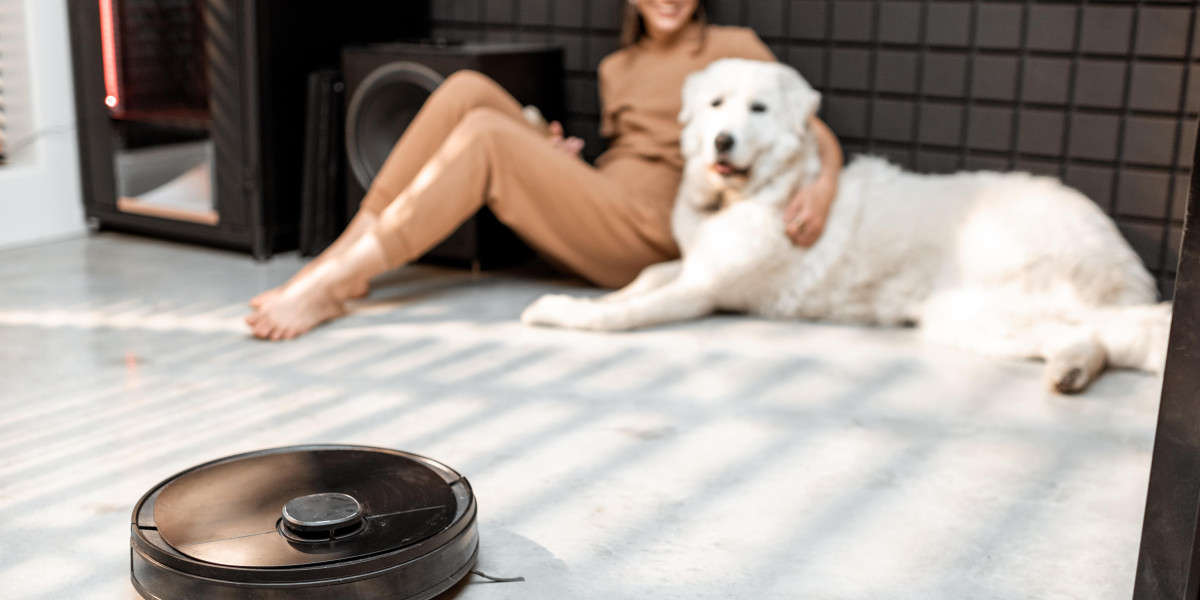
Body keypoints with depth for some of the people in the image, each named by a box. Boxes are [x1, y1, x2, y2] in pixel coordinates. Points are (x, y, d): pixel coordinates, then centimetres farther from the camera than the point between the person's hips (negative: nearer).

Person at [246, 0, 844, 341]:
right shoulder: (616, 68, 21)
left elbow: (813, 129, 1)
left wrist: (824, 184, -22)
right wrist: (560, 162, 3)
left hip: (650, 235, -6)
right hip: (596, 206, 6)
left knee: (485, 133, -24)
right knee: (466, 88, -12)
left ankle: (331, 286, -24)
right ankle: (346, 252, -17)